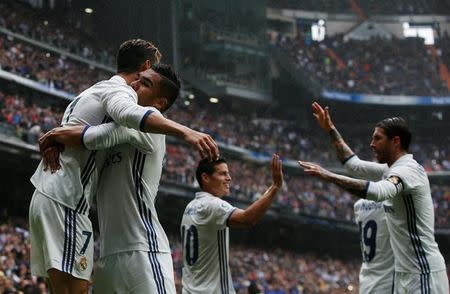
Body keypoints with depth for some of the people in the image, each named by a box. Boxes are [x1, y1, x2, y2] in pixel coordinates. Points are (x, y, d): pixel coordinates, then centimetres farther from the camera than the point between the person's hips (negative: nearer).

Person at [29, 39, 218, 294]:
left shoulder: (96, 90, 25)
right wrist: (185, 131, -45)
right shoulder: (120, 90, -8)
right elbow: (129, 113, -33)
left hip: (47, 195, 10)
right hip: (65, 202, -10)